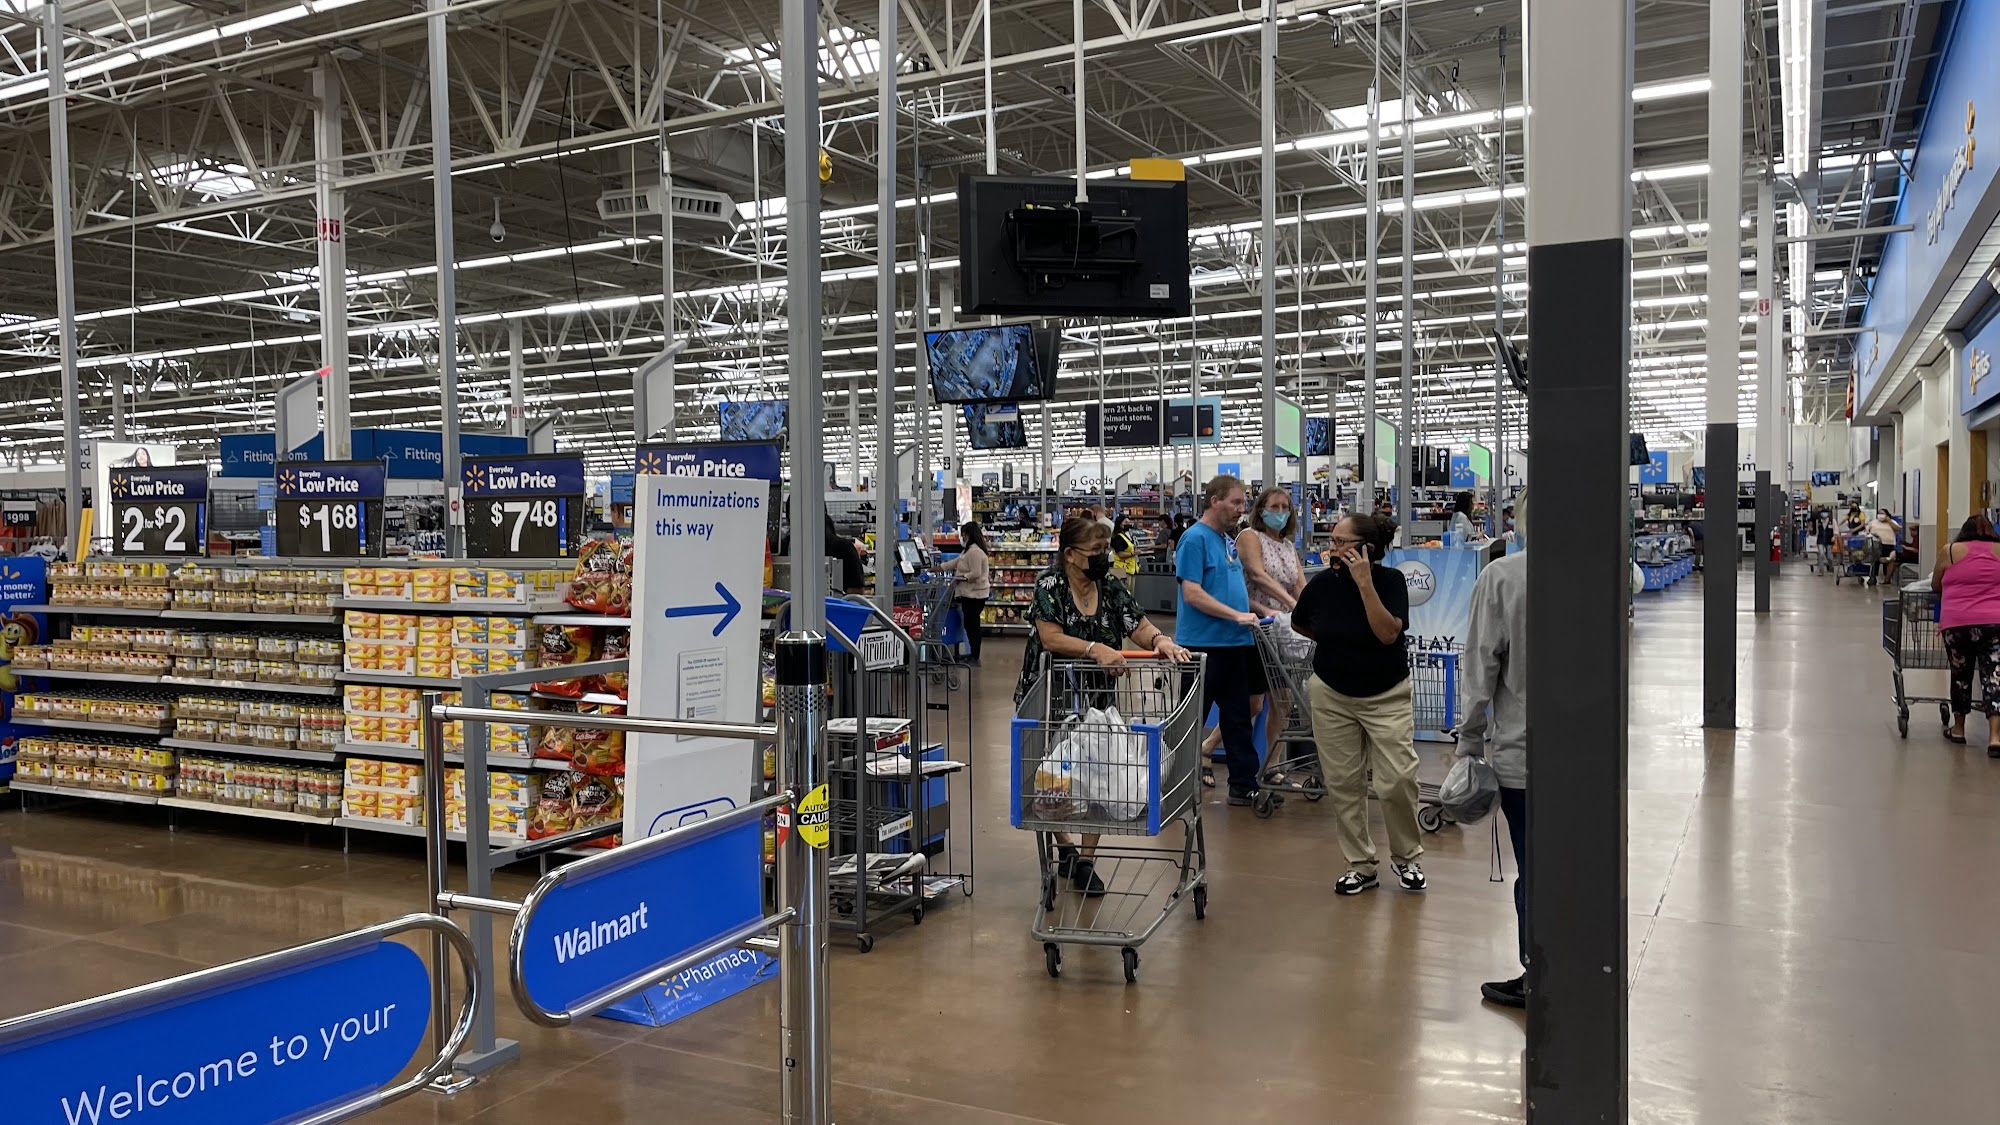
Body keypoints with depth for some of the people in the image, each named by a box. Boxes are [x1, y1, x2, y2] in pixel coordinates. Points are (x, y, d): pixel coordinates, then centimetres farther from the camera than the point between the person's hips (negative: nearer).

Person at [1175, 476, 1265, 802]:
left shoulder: (1228, 540, 14)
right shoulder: (1195, 539, -12)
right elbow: (1192, 594, -19)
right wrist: (1237, 615, -20)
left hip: (1234, 644, 8)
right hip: (1203, 644, -8)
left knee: (1238, 719, 10)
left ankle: (1244, 784, 16)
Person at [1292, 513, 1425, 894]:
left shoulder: (1389, 580, -12)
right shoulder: (1322, 583, -6)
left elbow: (1388, 633, -26)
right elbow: (1299, 623, 13)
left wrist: (1364, 583, -26)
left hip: (1386, 696, -2)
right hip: (1332, 696, 2)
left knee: (1398, 780, -7)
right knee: (1343, 784, 5)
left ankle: (1405, 857, 17)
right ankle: (1361, 866, 18)